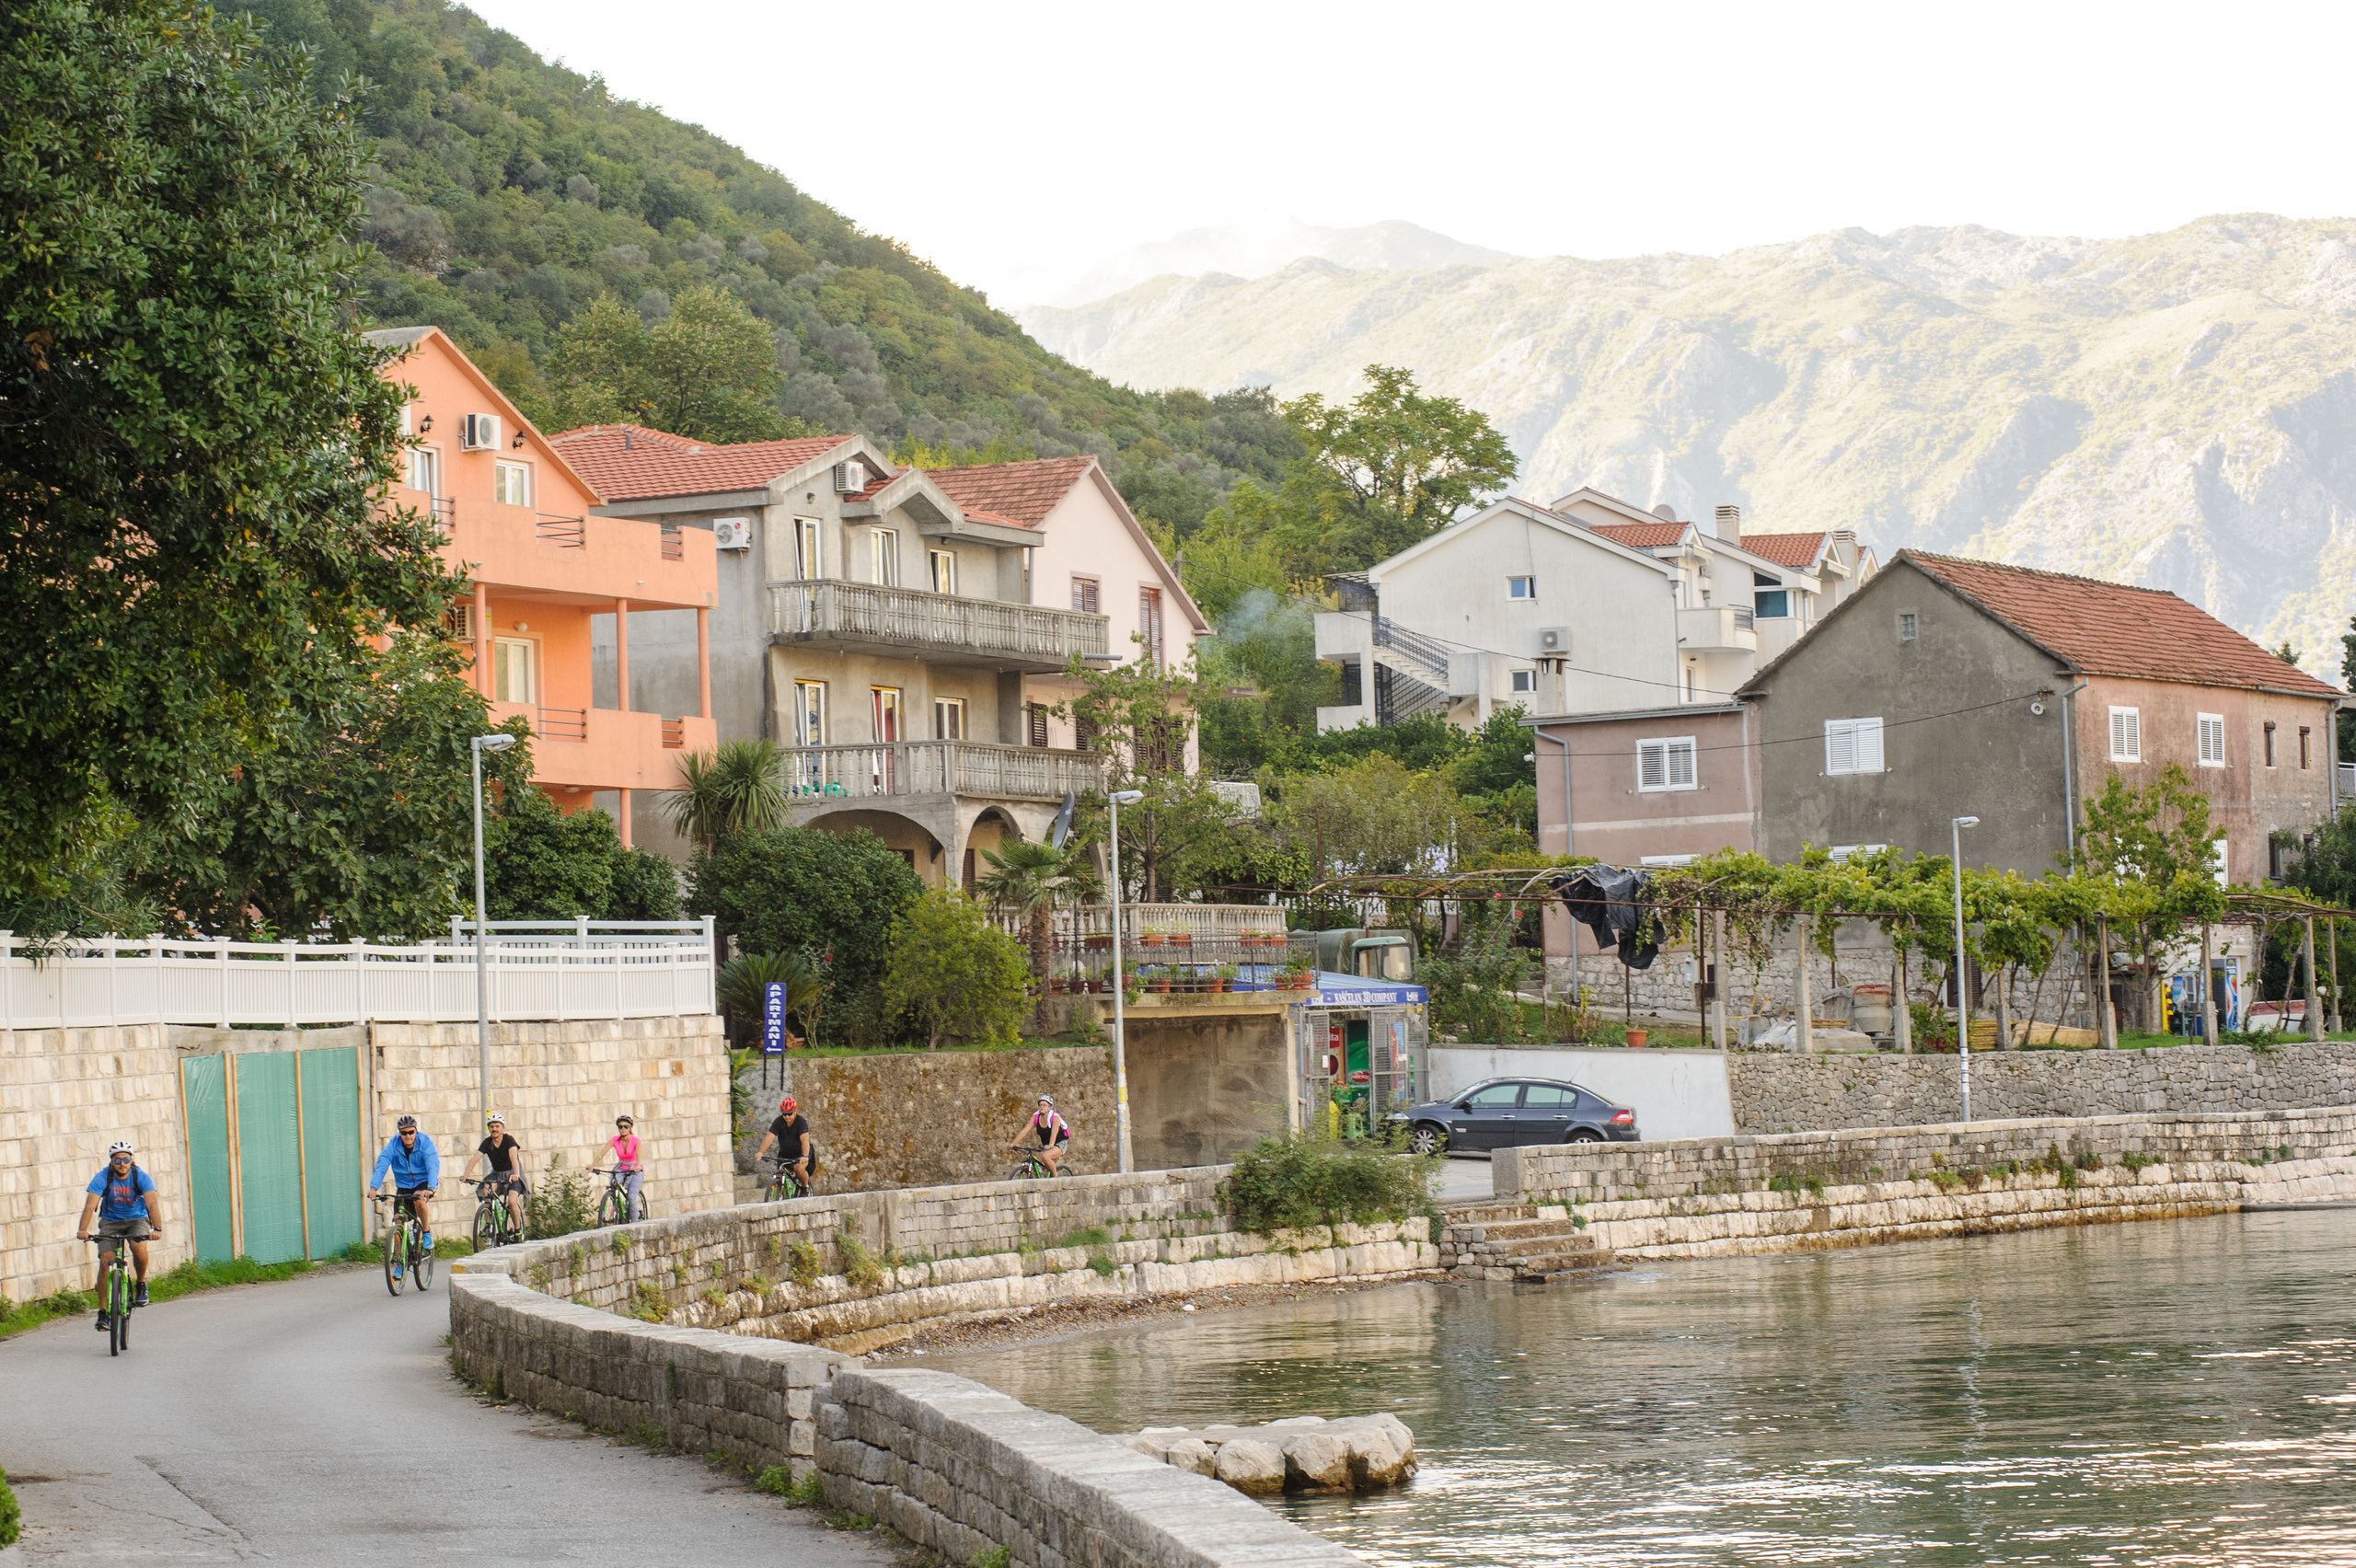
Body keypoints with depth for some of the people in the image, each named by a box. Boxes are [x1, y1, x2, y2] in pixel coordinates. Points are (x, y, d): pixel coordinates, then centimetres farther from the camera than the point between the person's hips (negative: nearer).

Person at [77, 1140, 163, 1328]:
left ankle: (141, 1285, -3)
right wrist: (83, 1230, -43)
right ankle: (103, 1311, -8)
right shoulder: (102, 1178, -18)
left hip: (137, 1219, -1)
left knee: (139, 1248, -31)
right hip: (110, 1221, 1)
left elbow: (152, 1203, -29)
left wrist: (157, 1228, -46)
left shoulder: (141, 1177, -18)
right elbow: (91, 1205, -27)